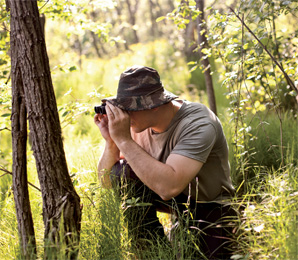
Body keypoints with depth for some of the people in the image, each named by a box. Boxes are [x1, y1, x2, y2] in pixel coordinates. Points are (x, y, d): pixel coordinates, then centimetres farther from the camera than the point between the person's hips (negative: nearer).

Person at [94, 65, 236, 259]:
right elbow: (107, 182, -8)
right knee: (122, 172, -20)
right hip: (174, 200, 5)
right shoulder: (139, 124, -12)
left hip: (210, 207, -5)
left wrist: (124, 139, -41)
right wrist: (111, 141, -27)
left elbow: (169, 187, -45)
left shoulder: (198, 124, -31)